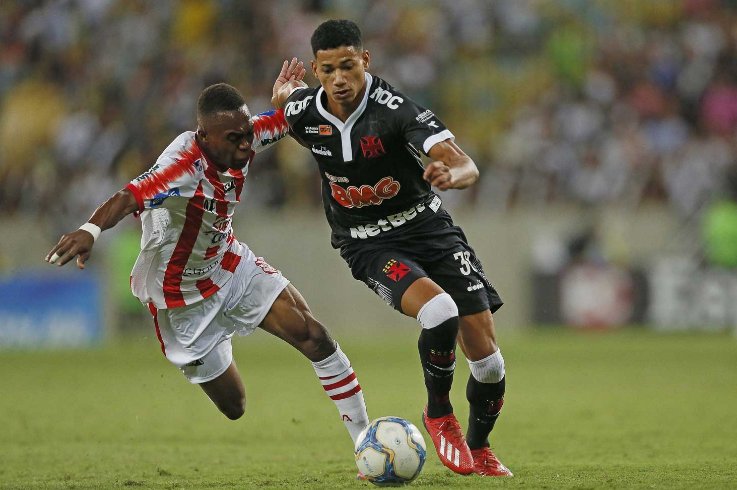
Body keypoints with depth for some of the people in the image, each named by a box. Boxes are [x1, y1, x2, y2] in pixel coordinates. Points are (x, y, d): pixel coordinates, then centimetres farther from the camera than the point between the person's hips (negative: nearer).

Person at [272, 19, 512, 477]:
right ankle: (438, 413, -4)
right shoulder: (302, 112, -12)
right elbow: (284, 97, 16)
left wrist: (451, 174, -52)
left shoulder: (395, 108, -22)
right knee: (440, 311, -31)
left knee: (487, 357, -4)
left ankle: (479, 448, 26)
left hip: (425, 222, 0)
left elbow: (467, 167, -34)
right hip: (368, 245, 0)